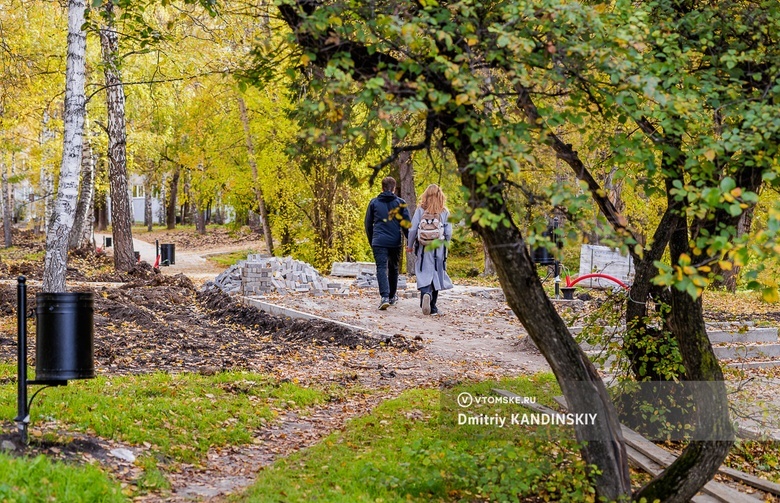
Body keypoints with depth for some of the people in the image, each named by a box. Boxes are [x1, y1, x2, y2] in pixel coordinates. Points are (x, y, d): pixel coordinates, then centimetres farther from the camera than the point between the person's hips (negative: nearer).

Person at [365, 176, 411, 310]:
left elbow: (368, 224, 12)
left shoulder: (374, 202, 7)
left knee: (381, 268, -6)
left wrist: (371, 241, 23)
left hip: (379, 241, -1)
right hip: (396, 242, 1)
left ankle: (385, 297, -24)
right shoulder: (400, 203, 3)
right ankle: (392, 296, 30)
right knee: (393, 269, 18)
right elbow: (406, 224, 1)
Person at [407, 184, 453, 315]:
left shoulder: (420, 210, -2)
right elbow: (449, 232, -4)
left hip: (423, 248, -1)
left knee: (424, 274, 2)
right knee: (436, 275, 11)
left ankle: (425, 292, -29)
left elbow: (413, 229, -3)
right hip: (438, 250, 1)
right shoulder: (445, 212, -1)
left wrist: (410, 245, 10)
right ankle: (433, 307, 16)